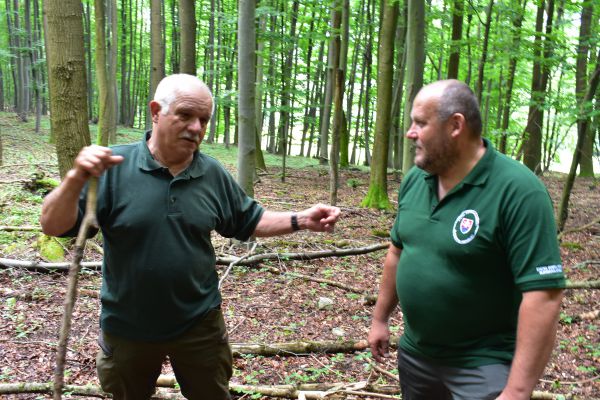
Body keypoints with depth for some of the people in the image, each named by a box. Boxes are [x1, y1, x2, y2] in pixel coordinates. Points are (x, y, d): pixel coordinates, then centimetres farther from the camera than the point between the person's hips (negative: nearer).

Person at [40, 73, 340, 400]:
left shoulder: (213, 174, -3)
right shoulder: (113, 167, -16)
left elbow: (249, 222, 7)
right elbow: (53, 227, -18)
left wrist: (300, 220, -6)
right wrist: (76, 179, -37)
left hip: (199, 324, 2)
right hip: (127, 329, -2)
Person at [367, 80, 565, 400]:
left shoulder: (517, 190, -22)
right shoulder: (414, 180, -2)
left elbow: (542, 295, -24)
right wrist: (380, 319, 14)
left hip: (484, 366, -6)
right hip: (414, 354, 7)